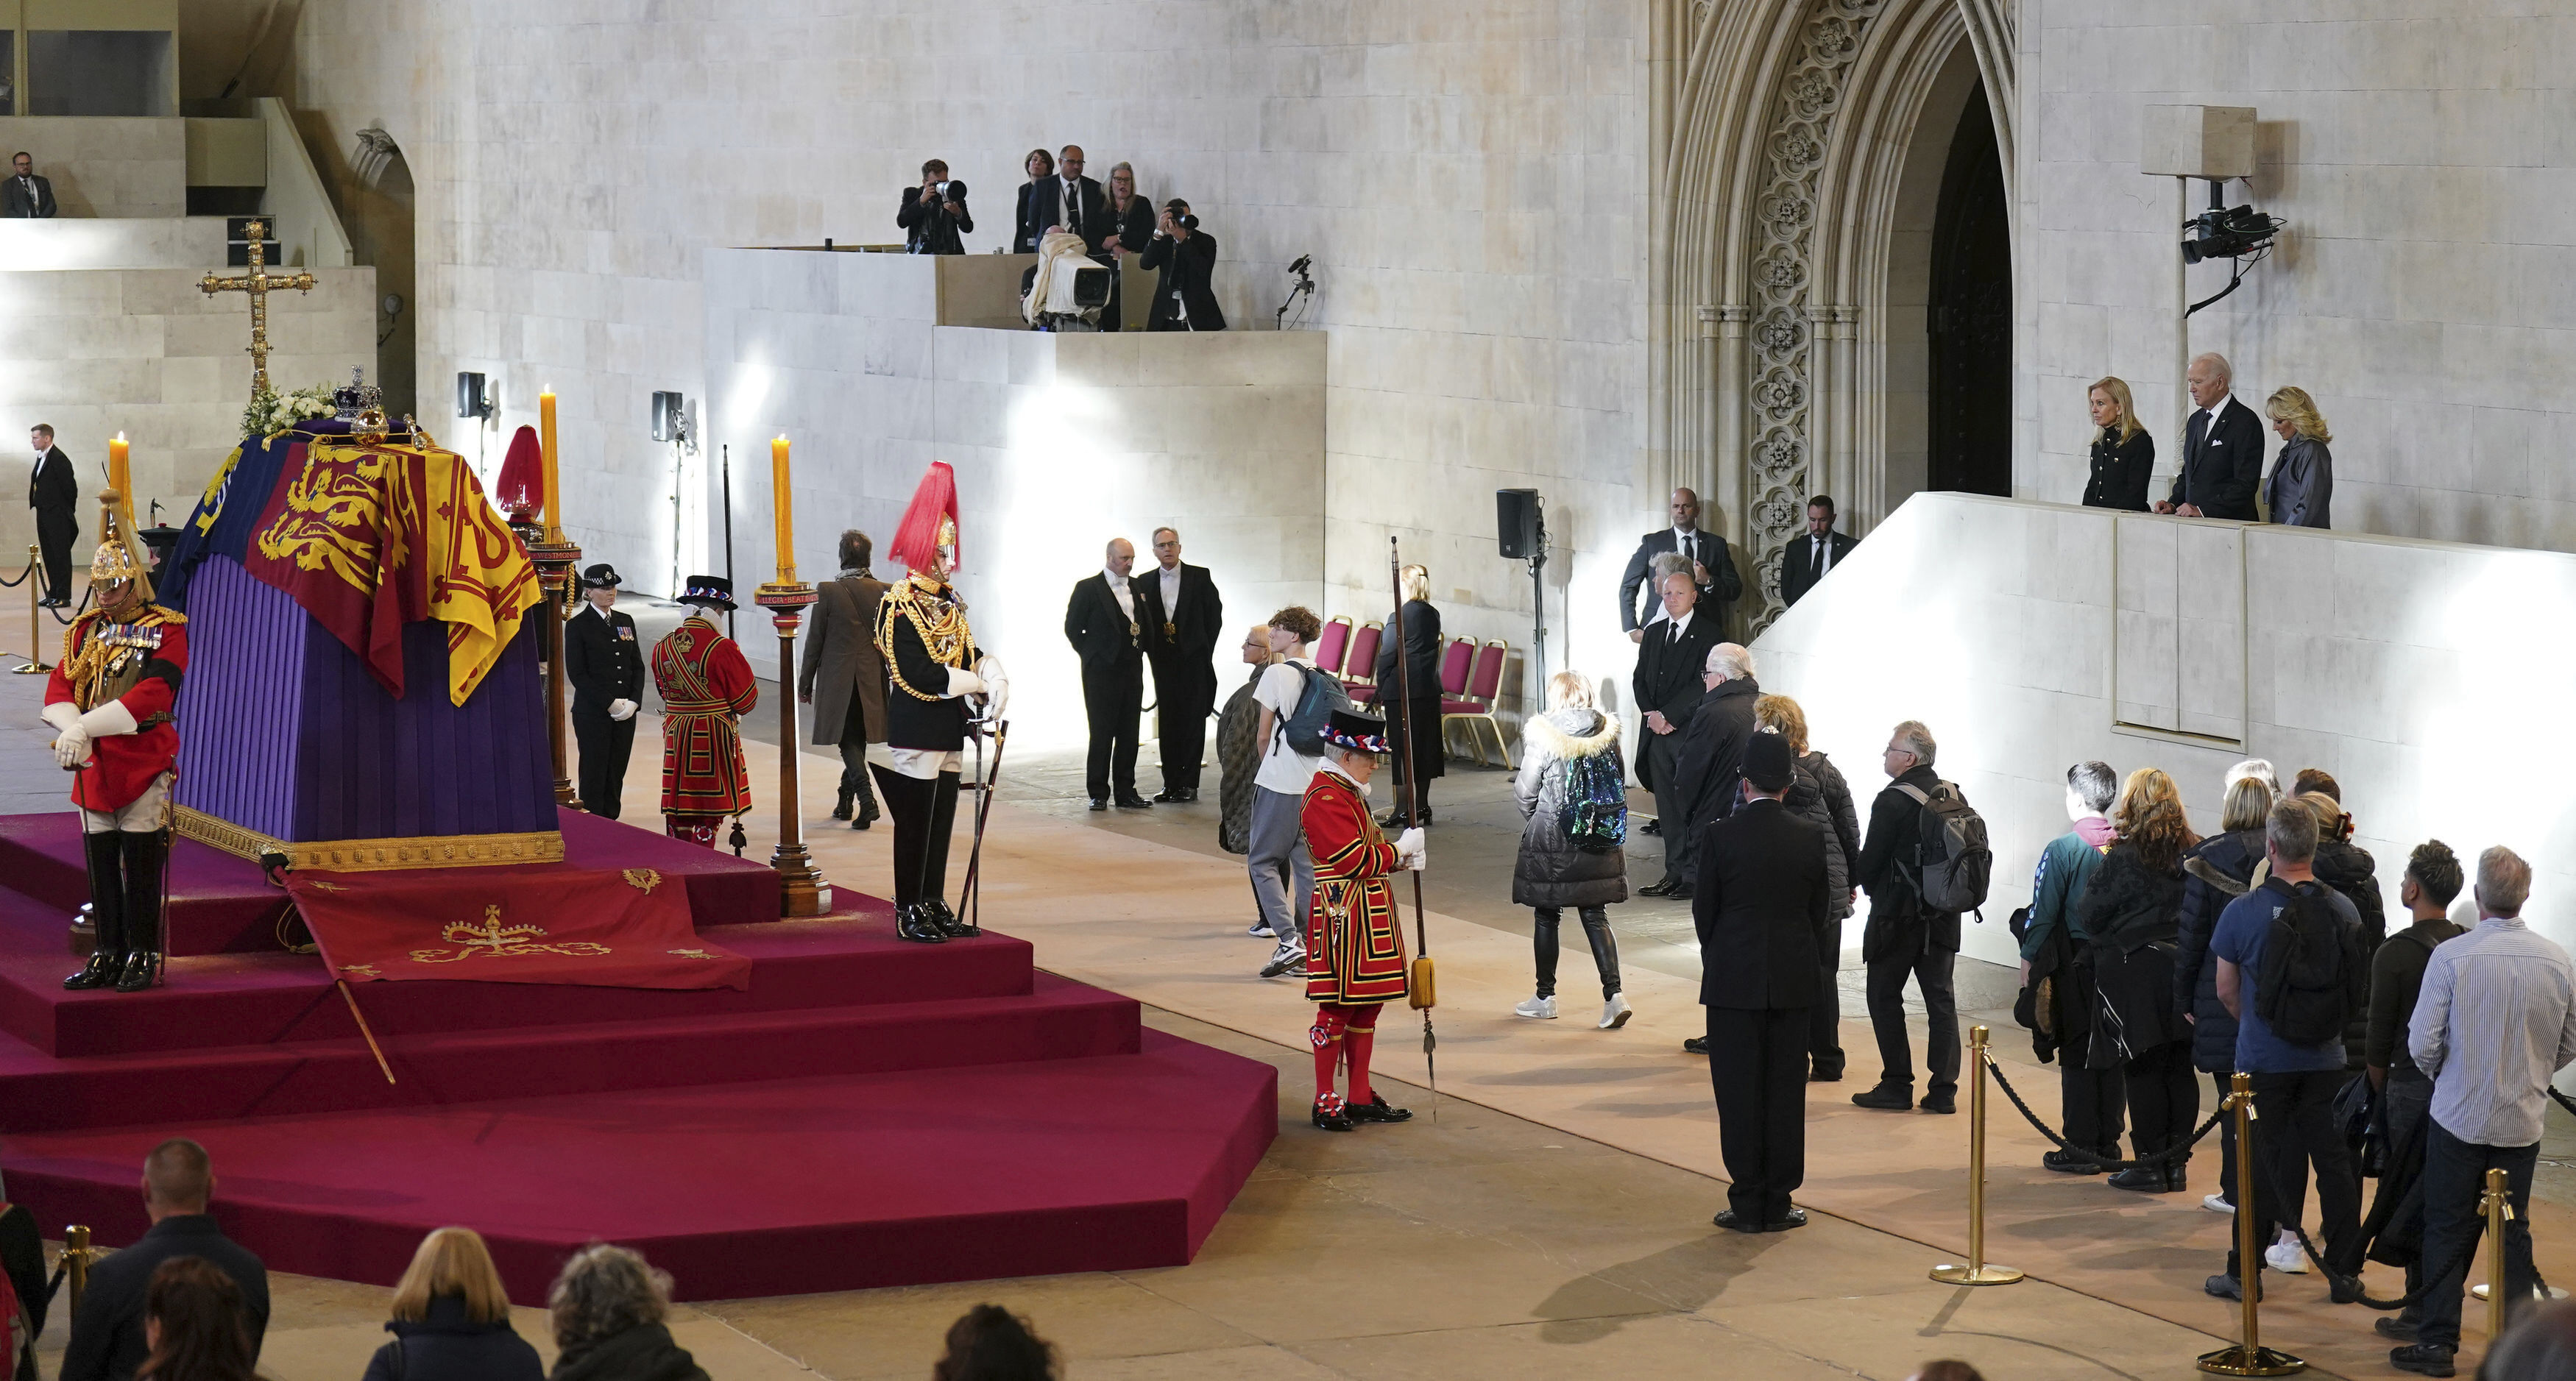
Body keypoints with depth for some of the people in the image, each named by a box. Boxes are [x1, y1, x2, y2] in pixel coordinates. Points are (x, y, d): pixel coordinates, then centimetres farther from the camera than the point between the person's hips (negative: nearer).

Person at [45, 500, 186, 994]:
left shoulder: (165, 630, -6)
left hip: (144, 767, -5)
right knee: (101, 865, 9)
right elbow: (59, 687, 2)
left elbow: (153, 694, -19)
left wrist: (86, 727, -25)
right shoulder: (86, 629, 11)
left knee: (142, 865, -2)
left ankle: (142, 958, 5)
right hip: (95, 767, 5)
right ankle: (108, 957, 16)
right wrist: (73, 732, -20)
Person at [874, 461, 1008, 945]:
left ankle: (935, 905, 20)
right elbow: (916, 675, -21)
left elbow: (968, 652, 14)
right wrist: (974, 684, -14)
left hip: (949, 732, 8)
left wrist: (994, 673, -8)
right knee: (915, 823, -2)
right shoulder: (900, 606, -14)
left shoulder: (948, 602, 12)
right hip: (915, 732, -8)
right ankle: (910, 911, 4)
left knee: (941, 821, 13)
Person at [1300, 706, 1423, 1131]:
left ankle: (1360, 1097, 19)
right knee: (1337, 1008, -4)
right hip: (1343, 917, -10)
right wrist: (1401, 849, -10)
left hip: (1368, 916, 10)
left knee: (1368, 1005, 13)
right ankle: (1326, 1102, 1)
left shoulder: (1348, 793, 16)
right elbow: (1355, 860, -21)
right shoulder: (1325, 799, -17)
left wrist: (1400, 856, 4)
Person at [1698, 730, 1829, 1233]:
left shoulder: (1721, 837, -10)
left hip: (1733, 982, -2)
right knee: (1785, 1092, 8)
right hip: (1793, 981, 2)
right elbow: (1819, 913, 5)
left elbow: (1704, 913, -2)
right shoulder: (1809, 838, -3)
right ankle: (1778, 1204, 9)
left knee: (1738, 1092, 4)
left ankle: (1747, 1204, 4)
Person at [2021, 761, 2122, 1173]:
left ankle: (2081, 1147, 1)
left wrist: (2029, 959, -1)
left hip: (2076, 967, -5)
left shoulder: (2062, 850, -13)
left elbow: (2044, 912, -11)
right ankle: (2109, 1142, 17)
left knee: (2077, 1054, 1)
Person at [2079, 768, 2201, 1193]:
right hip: (2183, 970, 5)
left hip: (2134, 972, -5)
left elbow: (2089, 916, -8)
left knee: (2142, 1070, 2)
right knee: (2180, 1069, 10)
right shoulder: (2196, 854, 2)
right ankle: (2177, 1161, 15)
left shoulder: (2124, 859, -12)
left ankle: (2150, 1163, 4)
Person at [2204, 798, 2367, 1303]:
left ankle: (2244, 1273, 12)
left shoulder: (2243, 912, -12)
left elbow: (2226, 990, -2)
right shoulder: (2343, 910, -4)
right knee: (2335, 1163, 8)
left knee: (2260, 1165, 7)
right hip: (2326, 1058, 2)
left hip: (2263, 1060, -2)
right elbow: (2355, 983, 8)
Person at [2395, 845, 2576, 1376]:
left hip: (2459, 1117, -3)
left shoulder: (2450, 956, -16)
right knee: (2513, 1233, 13)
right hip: (2523, 1123, 3)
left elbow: (2422, 1043, -11)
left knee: (2447, 1231, 6)